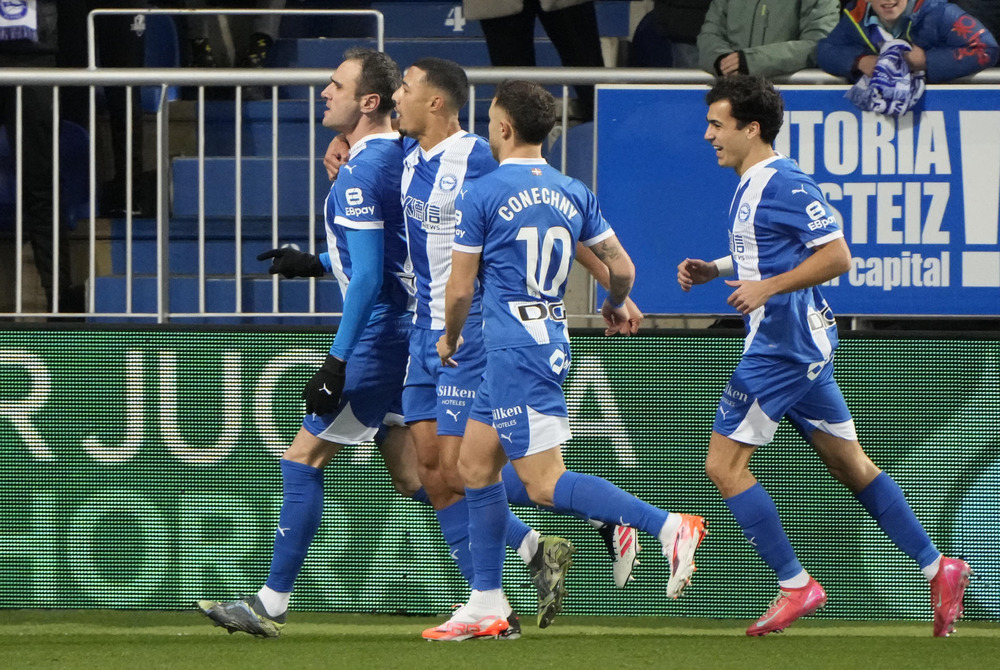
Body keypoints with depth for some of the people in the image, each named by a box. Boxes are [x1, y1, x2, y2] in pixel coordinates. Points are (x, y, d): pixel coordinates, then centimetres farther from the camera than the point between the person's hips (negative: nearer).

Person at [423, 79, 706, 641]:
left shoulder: (481, 195, -10)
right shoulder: (573, 192, 8)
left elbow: (460, 288, -6)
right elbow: (622, 267, 11)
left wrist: (450, 339, 13)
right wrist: (617, 306, 33)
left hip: (514, 351, -8)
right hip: (553, 341, 8)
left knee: (544, 483, -10)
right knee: (476, 465, 16)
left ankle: (668, 527, -23)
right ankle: (486, 607, 16)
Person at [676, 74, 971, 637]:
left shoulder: (784, 184, -16)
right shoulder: (753, 184, 14)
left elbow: (836, 256, -20)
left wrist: (768, 287, -25)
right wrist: (715, 270, 14)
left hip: (784, 348, -10)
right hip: (799, 345, 10)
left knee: (724, 464, -7)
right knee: (850, 463, 13)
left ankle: (796, 586, -2)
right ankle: (938, 568, 15)